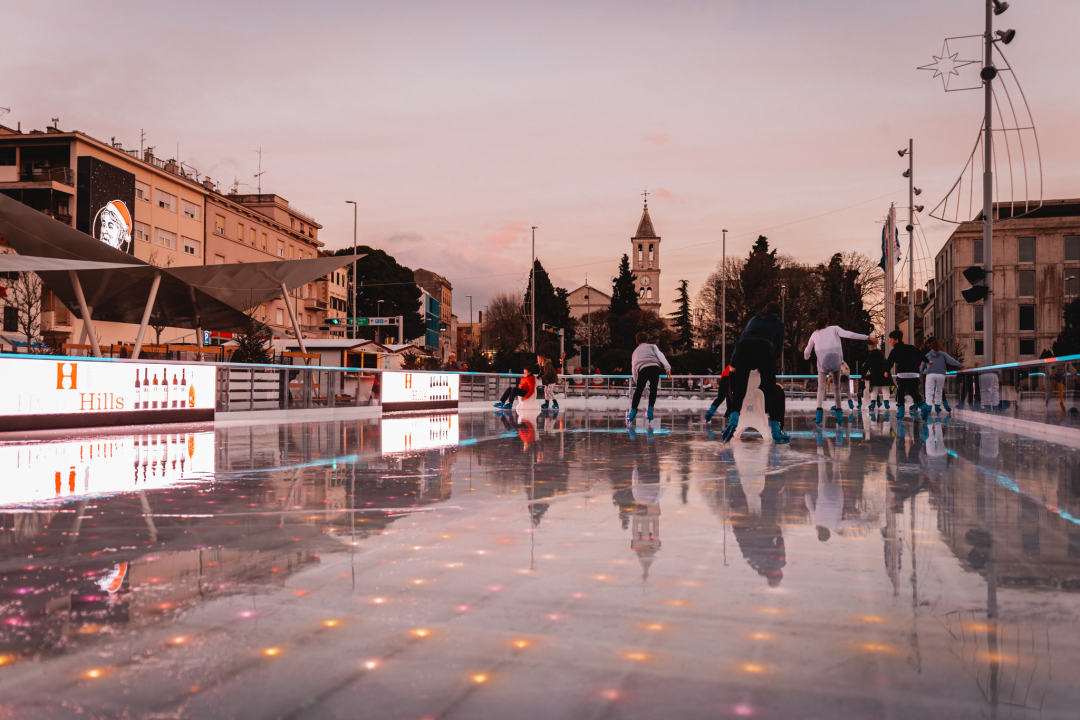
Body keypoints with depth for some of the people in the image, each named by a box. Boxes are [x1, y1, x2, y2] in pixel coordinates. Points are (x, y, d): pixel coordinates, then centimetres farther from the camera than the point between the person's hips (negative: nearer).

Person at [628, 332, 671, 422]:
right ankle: (650, 411, 8)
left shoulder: (635, 352, 34)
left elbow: (634, 370, 34)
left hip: (642, 370, 2)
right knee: (653, 390, 14)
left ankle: (633, 412, 7)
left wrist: (637, 383, 41)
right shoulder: (652, 346, 25)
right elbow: (660, 356, 6)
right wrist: (667, 367, -3)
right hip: (654, 367, -2)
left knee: (638, 391, 11)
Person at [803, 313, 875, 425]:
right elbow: (849, 335, -15)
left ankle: (819, 410, -9)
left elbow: (806, 352, 16)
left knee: (821, 388, 10)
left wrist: (806, 357, 40)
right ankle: (839, 412, 6)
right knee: (837, 387, 14)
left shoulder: (815, 334, 8)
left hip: (822, 364, 1)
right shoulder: (834, 329, 1)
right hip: (836, 363, 0)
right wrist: (868, 337, -17)